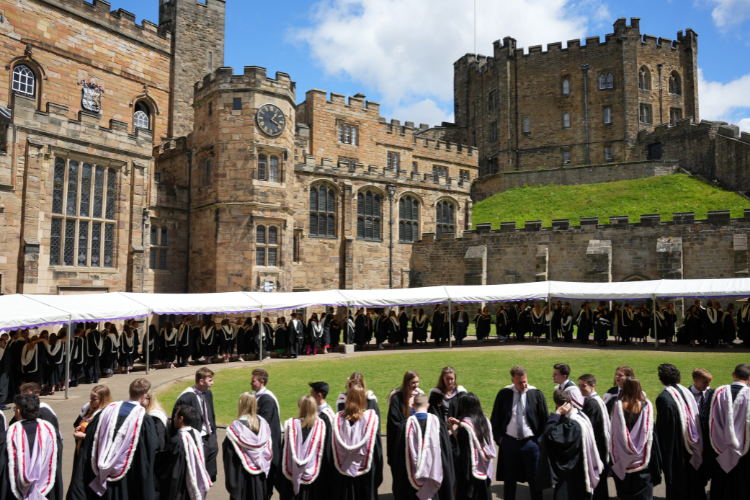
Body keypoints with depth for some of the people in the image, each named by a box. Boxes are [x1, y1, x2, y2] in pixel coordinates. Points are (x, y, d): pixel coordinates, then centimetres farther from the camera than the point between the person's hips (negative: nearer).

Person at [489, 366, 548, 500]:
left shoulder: (537, 394, -6)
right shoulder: (504, 394, -4)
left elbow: (545, 420, 2)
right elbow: (495, 419, 5)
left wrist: (540, 439, -4)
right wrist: (499, 437, -1)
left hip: (531, 443, -1)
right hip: (509, 442, 1)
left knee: (534, 479, 11)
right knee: (509, 479, 14)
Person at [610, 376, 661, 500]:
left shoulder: (618, 406, -9)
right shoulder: (646, 405, -9)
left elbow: (614, 433, -4)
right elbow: (649, 433, -5)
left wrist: (615, 457, 7)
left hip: (623, 458, 0)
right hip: (642, 459, 0)